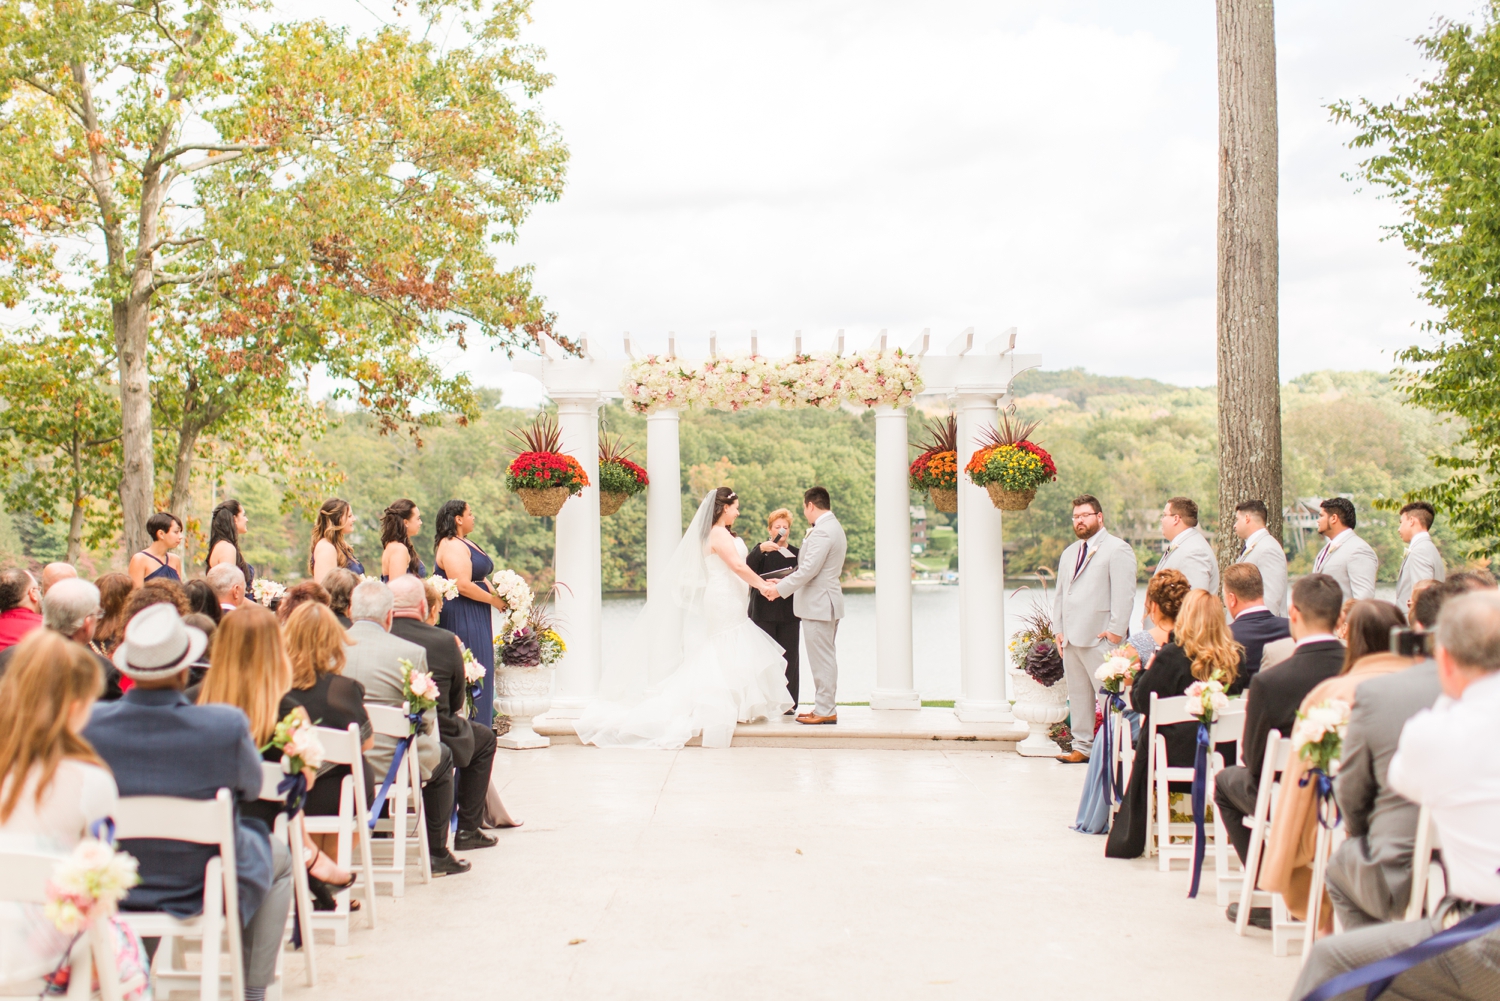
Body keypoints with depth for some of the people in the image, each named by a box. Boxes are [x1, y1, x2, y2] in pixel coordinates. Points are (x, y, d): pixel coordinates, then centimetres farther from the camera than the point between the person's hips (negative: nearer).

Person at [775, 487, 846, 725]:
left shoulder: (822, 531, -19)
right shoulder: (833, 527, 15)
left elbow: (809, 569, -23)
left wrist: (780, 589, -14)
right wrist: (785, 582, 17)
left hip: (818, 604, -11)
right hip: (825, 601, 11)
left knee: (822, 659, -5)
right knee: (825, 658, 15)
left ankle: (825, 711, 0)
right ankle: (826, 707, 21)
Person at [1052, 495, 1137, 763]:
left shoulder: (1117, 549, -3)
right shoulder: (1070, 553, 22)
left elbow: (1124, 594, -11)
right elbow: (1060, 593, 25)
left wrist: (1116, 631, -16)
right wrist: (1058, 629, 14)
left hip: (1099, 638, -8)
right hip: (1071, 638, 8)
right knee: (1078, 695, 10)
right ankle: (1082, 747, 16)